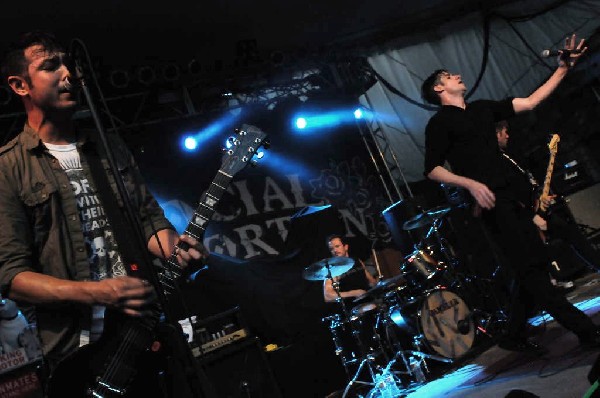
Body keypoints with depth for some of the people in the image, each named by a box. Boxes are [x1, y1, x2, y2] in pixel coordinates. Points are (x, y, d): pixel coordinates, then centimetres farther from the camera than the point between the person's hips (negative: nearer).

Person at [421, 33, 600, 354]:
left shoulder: (482, 108, 20)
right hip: (488, 202, -8)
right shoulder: (439, 123, -1)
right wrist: (471, 184, -23)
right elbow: (433, 170, -9)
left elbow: (530, 102, 17)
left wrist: (563, 68, 12)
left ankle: (515, 336, 16)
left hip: (509, 197, 8)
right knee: (529, 266, -10)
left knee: (533, 264, 7)